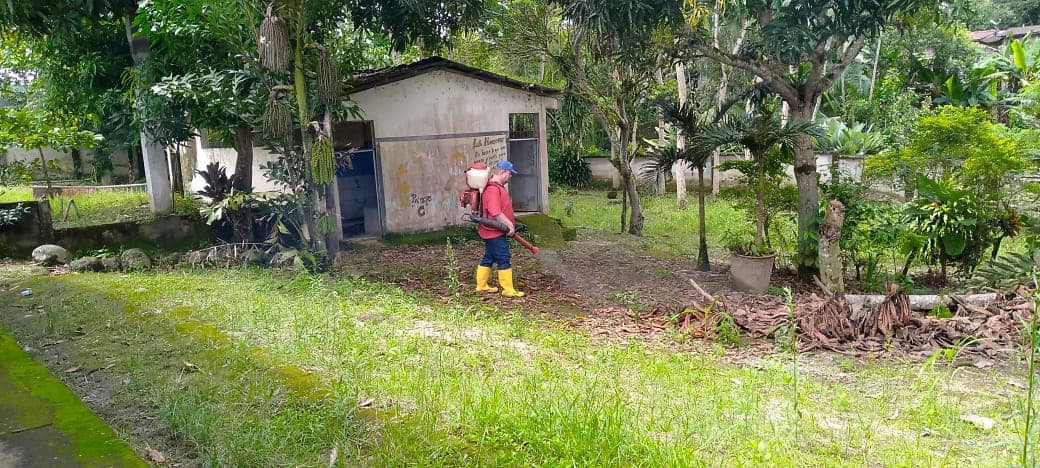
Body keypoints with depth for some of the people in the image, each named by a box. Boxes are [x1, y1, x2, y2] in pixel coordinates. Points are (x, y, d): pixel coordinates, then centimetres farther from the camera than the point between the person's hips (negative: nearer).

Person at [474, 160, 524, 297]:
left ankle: (482, 286, 25)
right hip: (495, 232, -11)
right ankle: (508, 290, -1)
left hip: (491, 232, 11)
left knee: (488, 259, 16)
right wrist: (509, 224, -21)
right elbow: (495, 213, -27)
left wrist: (510, 224, 20)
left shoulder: (499, 187, 15)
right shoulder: (493, 189, -20)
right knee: (504, 260, -6)